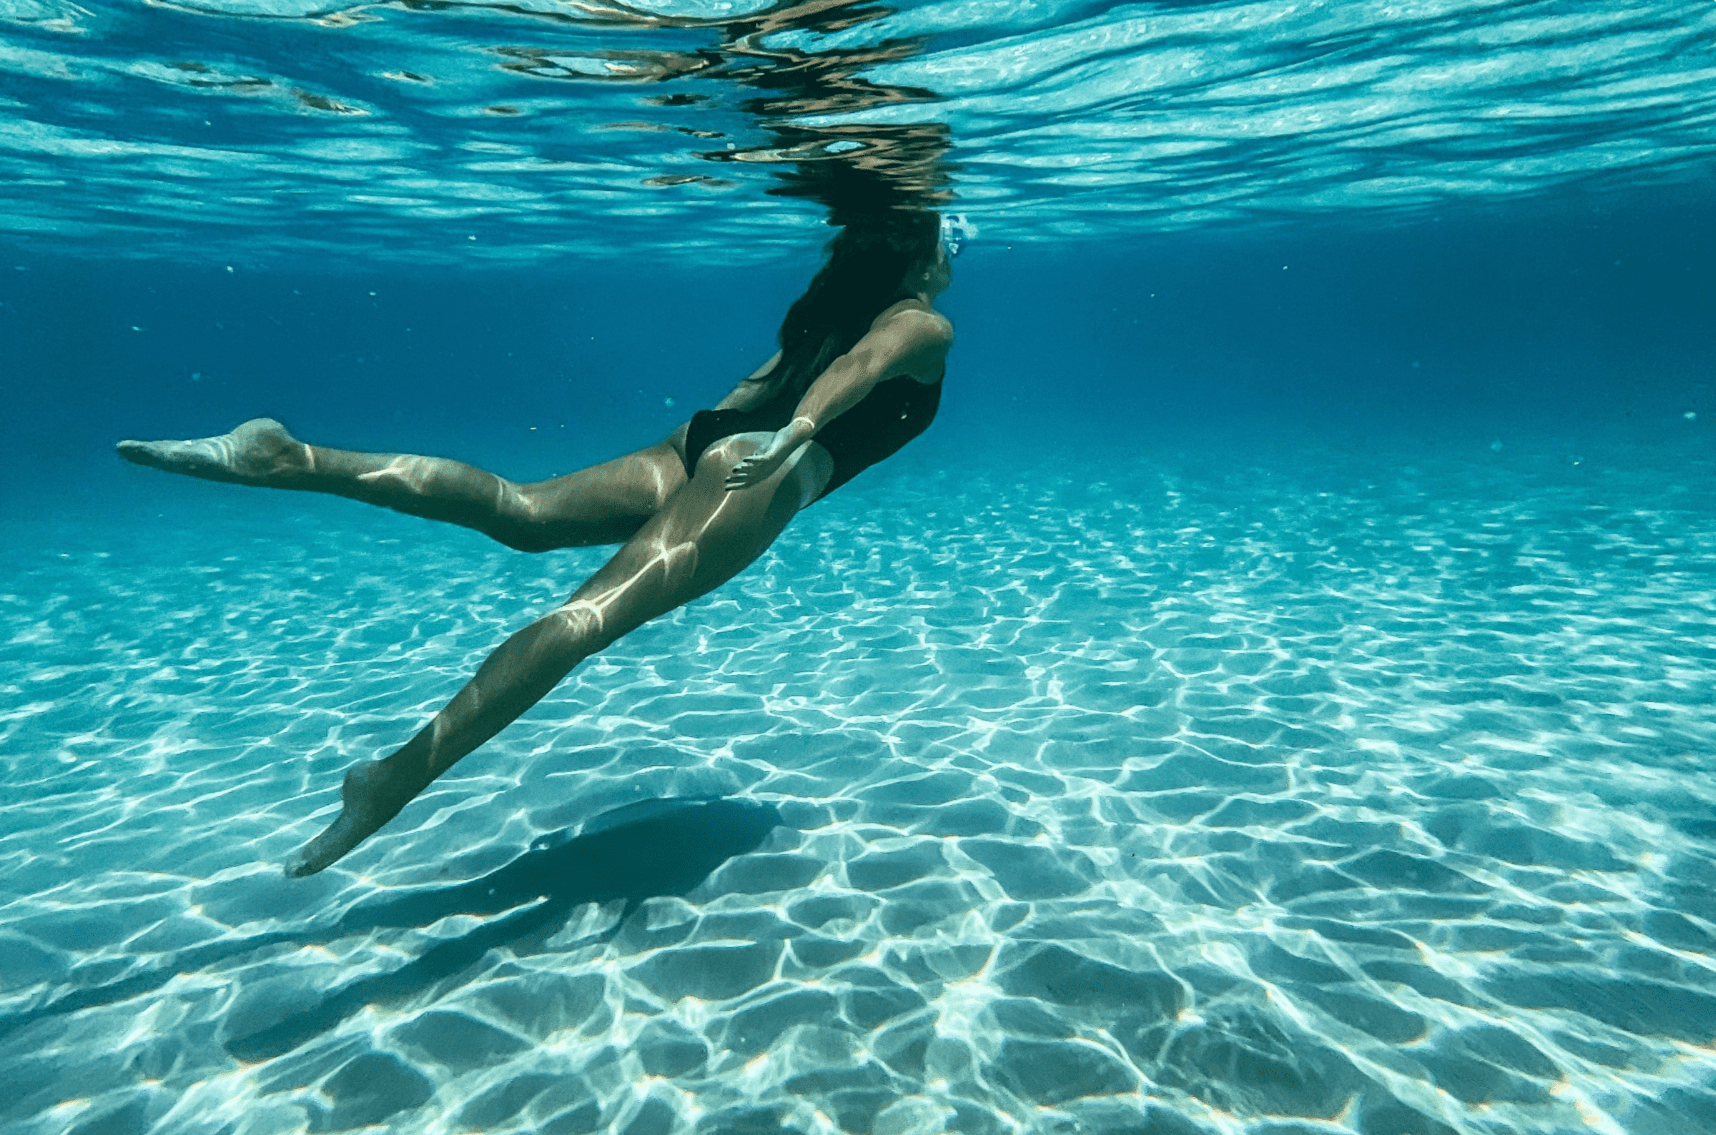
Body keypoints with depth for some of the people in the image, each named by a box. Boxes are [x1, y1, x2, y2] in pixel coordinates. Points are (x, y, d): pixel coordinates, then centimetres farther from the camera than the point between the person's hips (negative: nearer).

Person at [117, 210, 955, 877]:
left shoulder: (836, 306, 32)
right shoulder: (926, 326, 11)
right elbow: (866, 361, -11)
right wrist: (799, 430, -27)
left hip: (703, 440, 7)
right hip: (760, 470, -7)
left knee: (518, 511, -6)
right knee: (589, 616, -20)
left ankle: (288, 460, -18)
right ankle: (401, 775, -25)